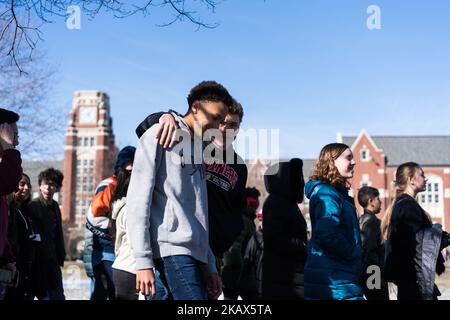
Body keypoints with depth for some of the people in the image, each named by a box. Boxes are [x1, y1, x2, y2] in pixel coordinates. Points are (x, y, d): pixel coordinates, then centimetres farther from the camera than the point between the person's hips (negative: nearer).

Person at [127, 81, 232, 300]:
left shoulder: (199, 150, 24)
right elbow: (138, 199, -8)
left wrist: (210, 266, 18)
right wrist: (143, 260, -14)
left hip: (196, 253, 8)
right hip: (173, 249, -8)